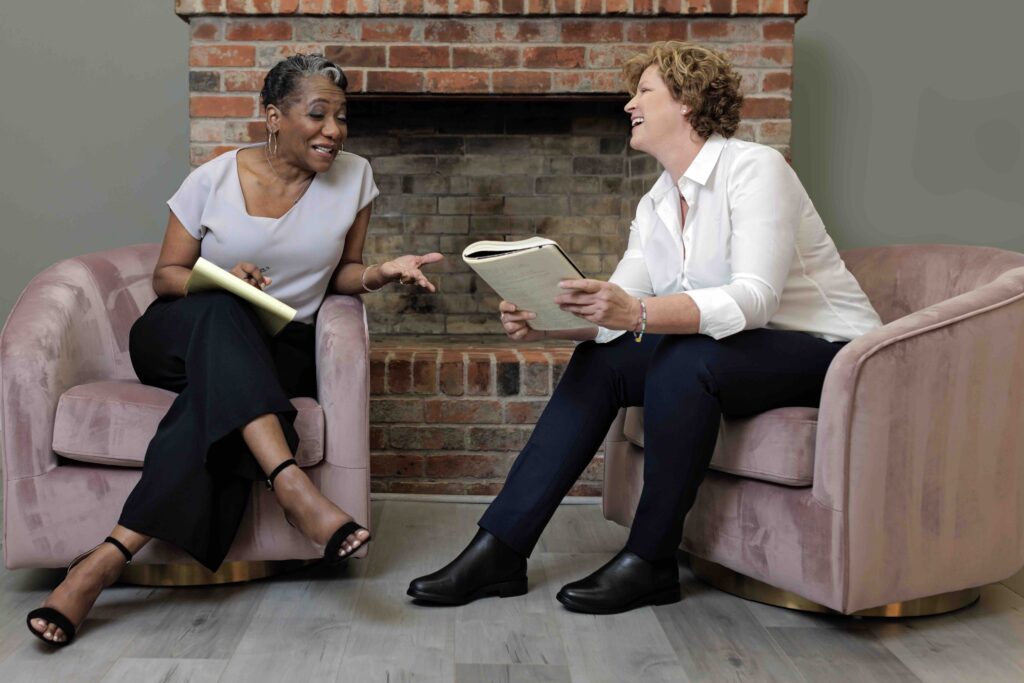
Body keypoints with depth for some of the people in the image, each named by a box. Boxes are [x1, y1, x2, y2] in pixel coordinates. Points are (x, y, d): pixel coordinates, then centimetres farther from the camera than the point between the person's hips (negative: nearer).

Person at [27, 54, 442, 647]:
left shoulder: (353, 176, 1)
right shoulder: (214, 179, -3)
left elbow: (341, 274, 8)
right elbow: (166, 276, 3)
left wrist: (382, 273, -15)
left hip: (279, 354, 1)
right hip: (183, 337, 0)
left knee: (217, 402, -34)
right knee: (221, 312, -37)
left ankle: (115, 554, -31)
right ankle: (290, 482, -49)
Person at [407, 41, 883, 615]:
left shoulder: (754, 169, -16)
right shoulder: (654, 207, 9)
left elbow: (754, 300, -30)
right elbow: (613, 314, -1)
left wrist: (639, 313, -44)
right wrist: (542, 324, -20)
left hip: (828, 348, -7)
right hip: (734, 348, 7)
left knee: (684, 362, -33)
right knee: (598, 360, -9)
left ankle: (650, 563, -17)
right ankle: (499, 550, -10)